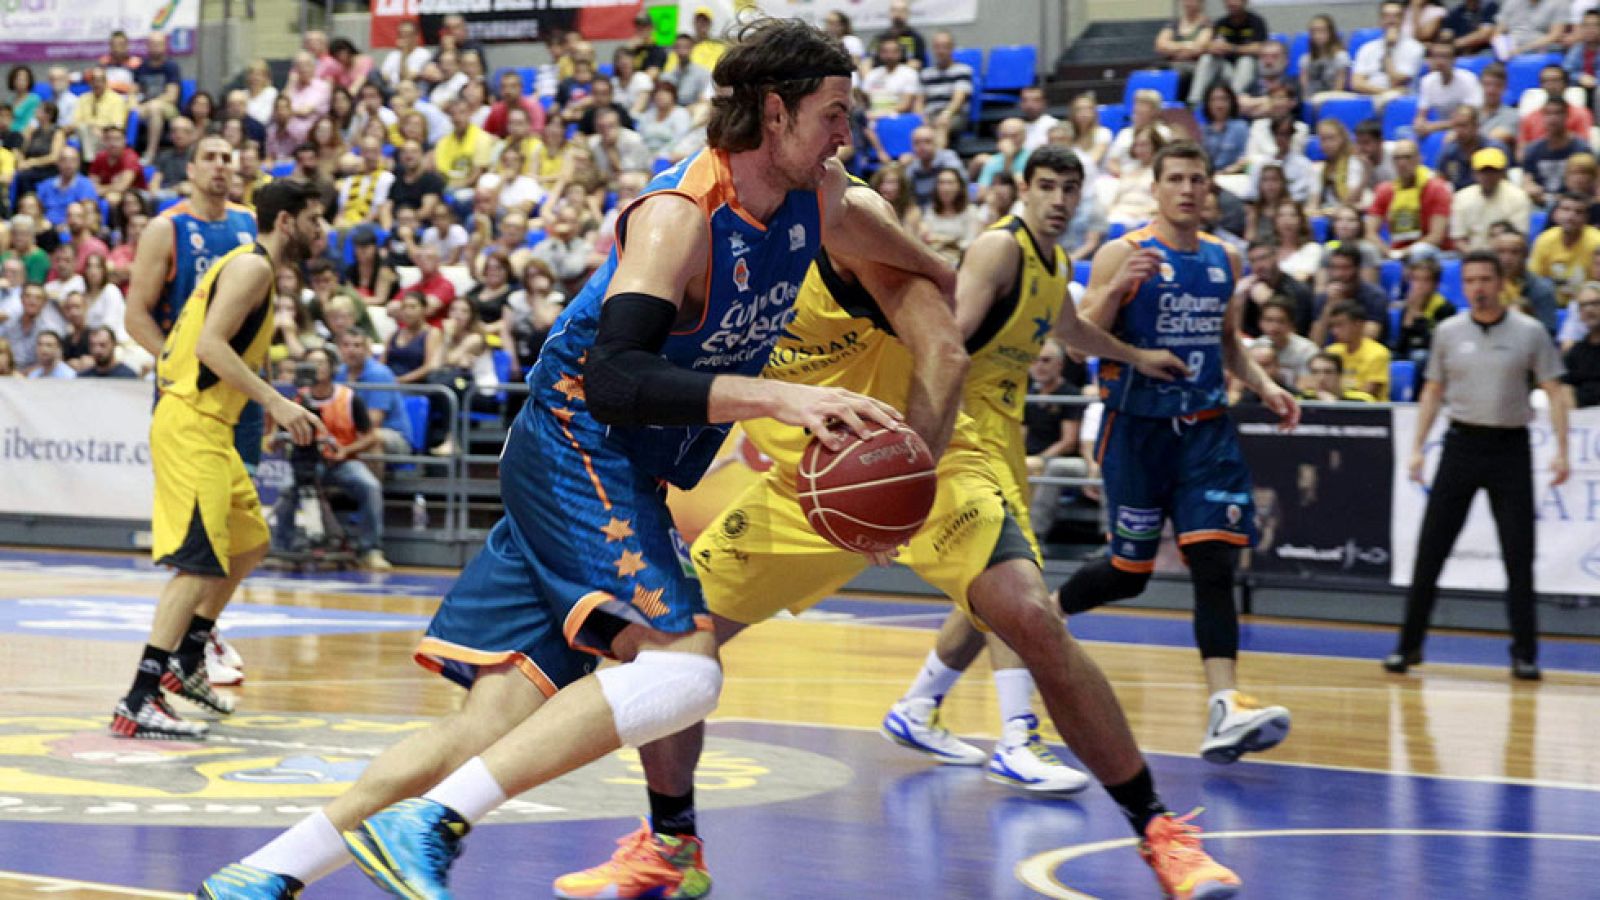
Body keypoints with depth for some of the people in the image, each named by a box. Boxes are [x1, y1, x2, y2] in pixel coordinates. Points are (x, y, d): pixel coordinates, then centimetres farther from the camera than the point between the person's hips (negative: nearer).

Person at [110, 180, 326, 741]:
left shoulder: (251, 266, 19)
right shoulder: (252, 265, -11)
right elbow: (210, 344, -22)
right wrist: (275, 402, -25)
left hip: (210, 428, 11)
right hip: (191, 426, -11)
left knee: (249, 543, 22)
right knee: (200, 563, -16)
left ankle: (186, 662, 30)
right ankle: (139, 703, -20)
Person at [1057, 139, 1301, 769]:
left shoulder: (1223, 258, 10)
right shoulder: (1124, 254, -6)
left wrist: (1265, 388, 8)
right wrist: (1116, 289, -28)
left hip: (1205, 429, 4)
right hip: (1137, 427, -4)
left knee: (1215, 561, -11)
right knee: (1129, 571, 3)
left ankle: (1225, 708, -19)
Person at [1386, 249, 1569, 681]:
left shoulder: (1530, 332, -1)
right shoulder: (1448, 332, 5)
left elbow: (1554, 391, 0)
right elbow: (1433, 391, 12)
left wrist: (1561, 450, -9)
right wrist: (1417, 447, 5)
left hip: (1510, 446, -1)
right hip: (1462, 441, 2)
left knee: (1519, 555, -1)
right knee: (1430, 549, 0)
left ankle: (1525, 654, 6)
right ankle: (1409, 645, 9)